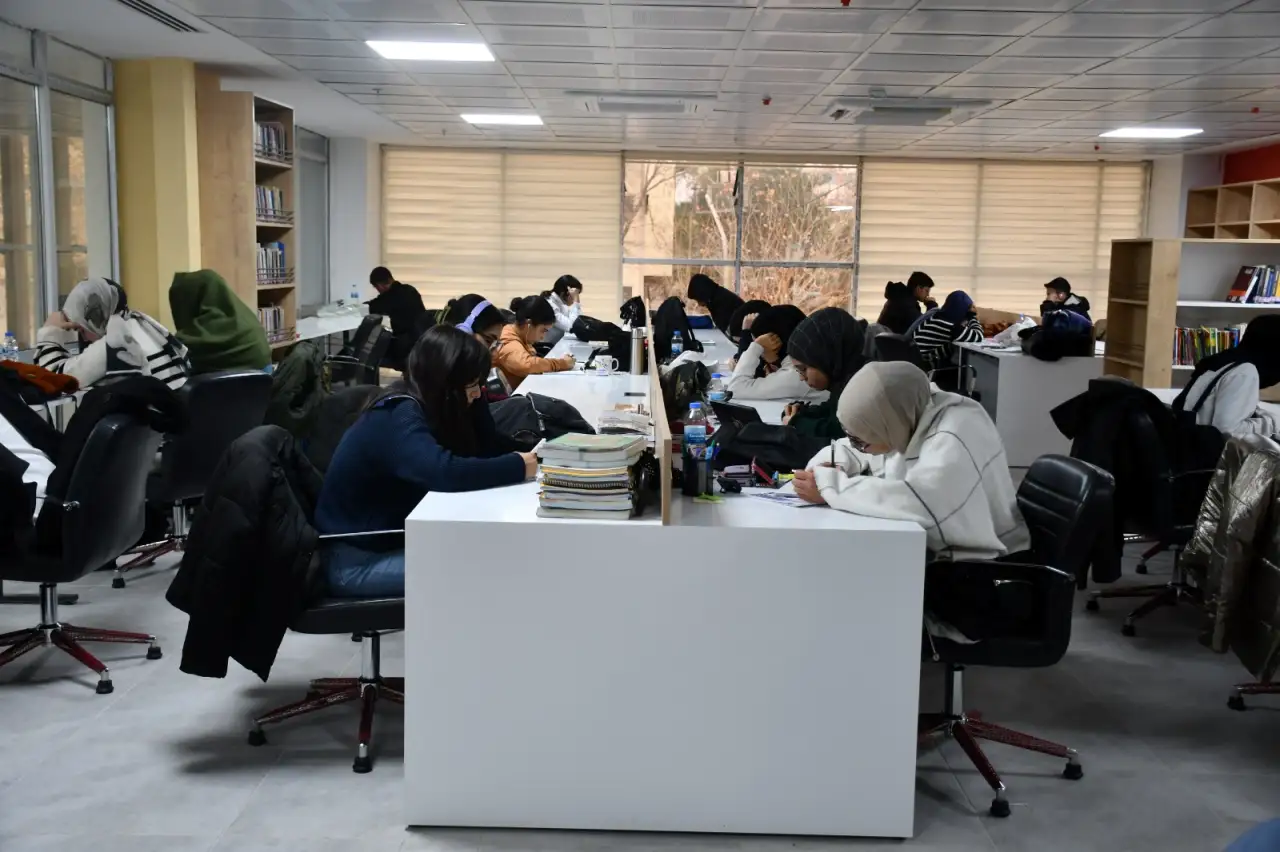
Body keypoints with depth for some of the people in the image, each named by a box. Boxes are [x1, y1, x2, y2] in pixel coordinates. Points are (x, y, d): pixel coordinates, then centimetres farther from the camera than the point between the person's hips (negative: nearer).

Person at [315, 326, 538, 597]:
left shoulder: (422, 408, 3)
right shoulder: (398, 417, -23)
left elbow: (483, 452, 7)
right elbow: (444, 471, -40)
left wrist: (471, 398, -4)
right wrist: (517, 467, -29)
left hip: (391, 541, 9)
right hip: (356, 561, -9)